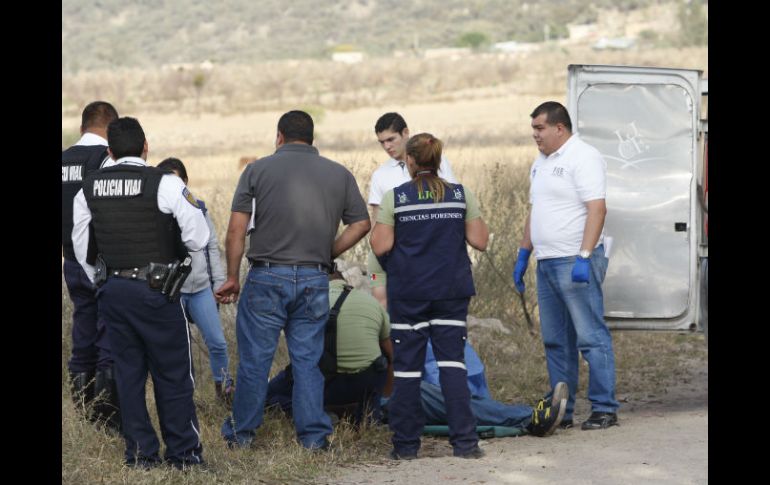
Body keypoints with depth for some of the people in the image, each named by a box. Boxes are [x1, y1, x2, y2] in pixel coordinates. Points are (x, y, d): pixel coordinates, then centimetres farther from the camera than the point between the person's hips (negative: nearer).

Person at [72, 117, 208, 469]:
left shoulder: (89, 188, 4)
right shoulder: (165, 185, -12)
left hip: (112, 291, 4)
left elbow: (82, 249, 12)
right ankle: (182, 452, 10)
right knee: (172, 374, 5)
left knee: (128, 373, 12)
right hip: (155, 291, -4)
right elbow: (198, 239, -12)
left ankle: (140, 453, 14)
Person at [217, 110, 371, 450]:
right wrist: (327, 254, 13)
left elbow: (236, 229, -3)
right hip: (315, 280, 2)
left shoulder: (258, 170, 1)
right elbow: (361, 224, 9)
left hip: (267, 277, -2)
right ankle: (313, 436, 7)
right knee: (307, 359, 8)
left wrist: (232, 278, 3)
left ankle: (242, 433, 13)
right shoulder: (339, 175, 9)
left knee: (254, 357, 6)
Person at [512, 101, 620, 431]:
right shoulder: (541, 162, 18)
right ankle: (562, 410, 15)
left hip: (575, 263, -9)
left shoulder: (583, 157, -11)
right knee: (555, 341, 10)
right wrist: (523, 254, 21)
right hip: (546, 264, 10)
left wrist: (584, 258, -25)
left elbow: (596, 209, -19)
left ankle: (604, 409, -6)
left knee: (591, 337, -8)